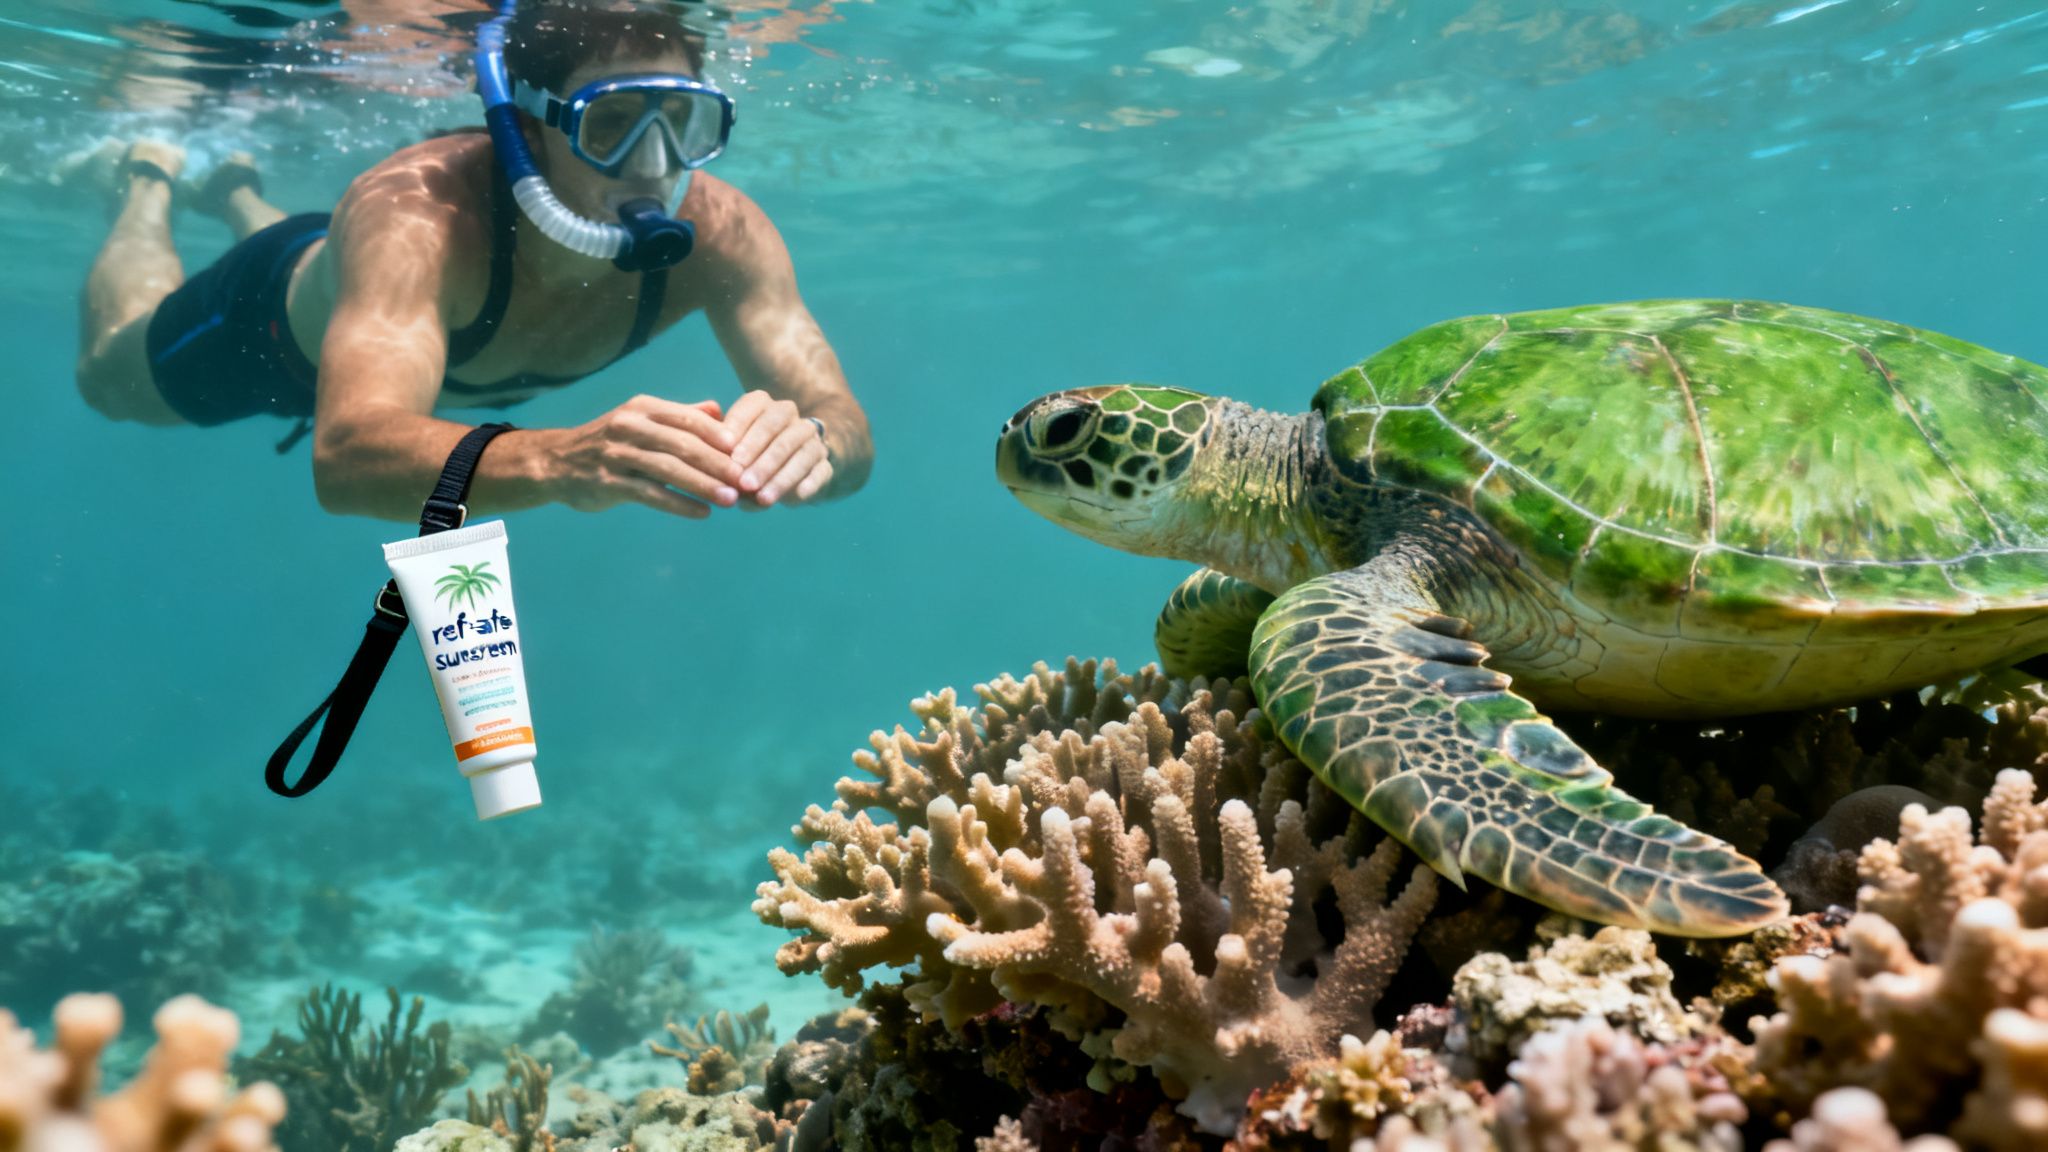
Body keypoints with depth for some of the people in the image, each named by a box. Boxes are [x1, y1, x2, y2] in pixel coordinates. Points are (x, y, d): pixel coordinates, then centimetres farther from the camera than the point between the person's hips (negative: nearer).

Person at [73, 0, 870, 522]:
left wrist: (809, 438, -68)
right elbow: (346, 456, -64)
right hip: (278, 319, -3)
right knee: (108, 377, 28)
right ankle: (149, 182, 50)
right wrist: (560, 458, -82)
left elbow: (850, 433, -43)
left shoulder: (716, 233, -39)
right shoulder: (412, 217, -50)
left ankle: (238, 192, 60)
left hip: (466, 363, 4)